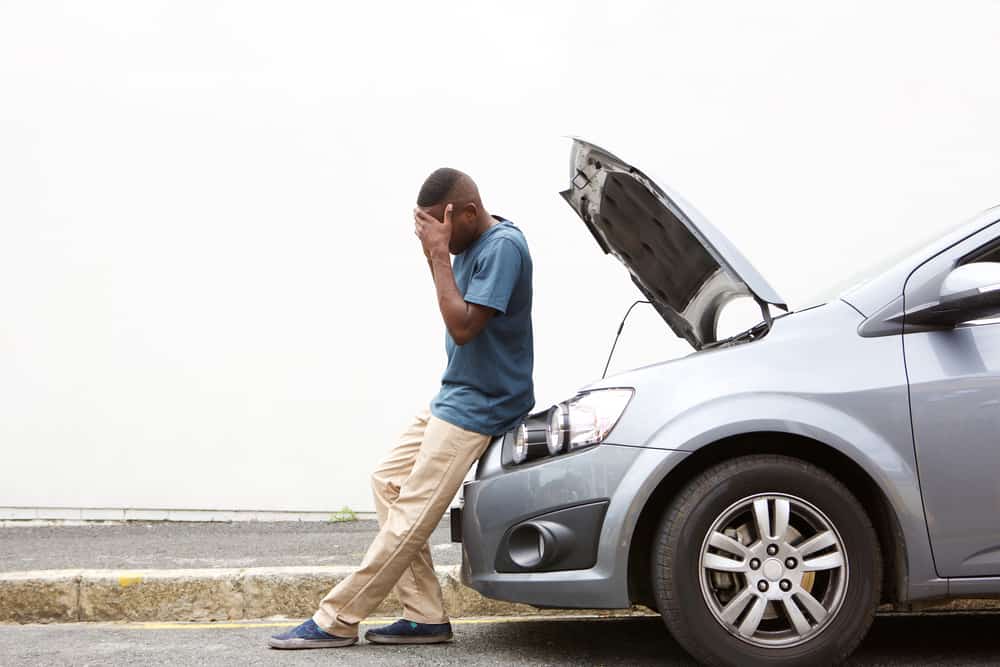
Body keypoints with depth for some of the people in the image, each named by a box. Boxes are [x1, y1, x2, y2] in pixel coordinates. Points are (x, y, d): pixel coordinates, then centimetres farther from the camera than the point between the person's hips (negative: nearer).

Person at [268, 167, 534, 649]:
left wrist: (439, 253, -22)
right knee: (389, 482, 7)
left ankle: (337, 622, -4)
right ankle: (425, 617, 6)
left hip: (477, 407, -10)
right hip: (452, 395, 10)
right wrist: (433, 252, 6)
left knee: (410, 516, -9)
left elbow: (463, 327, -25)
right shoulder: (470, 244, 9)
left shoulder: (503, 247, -20)